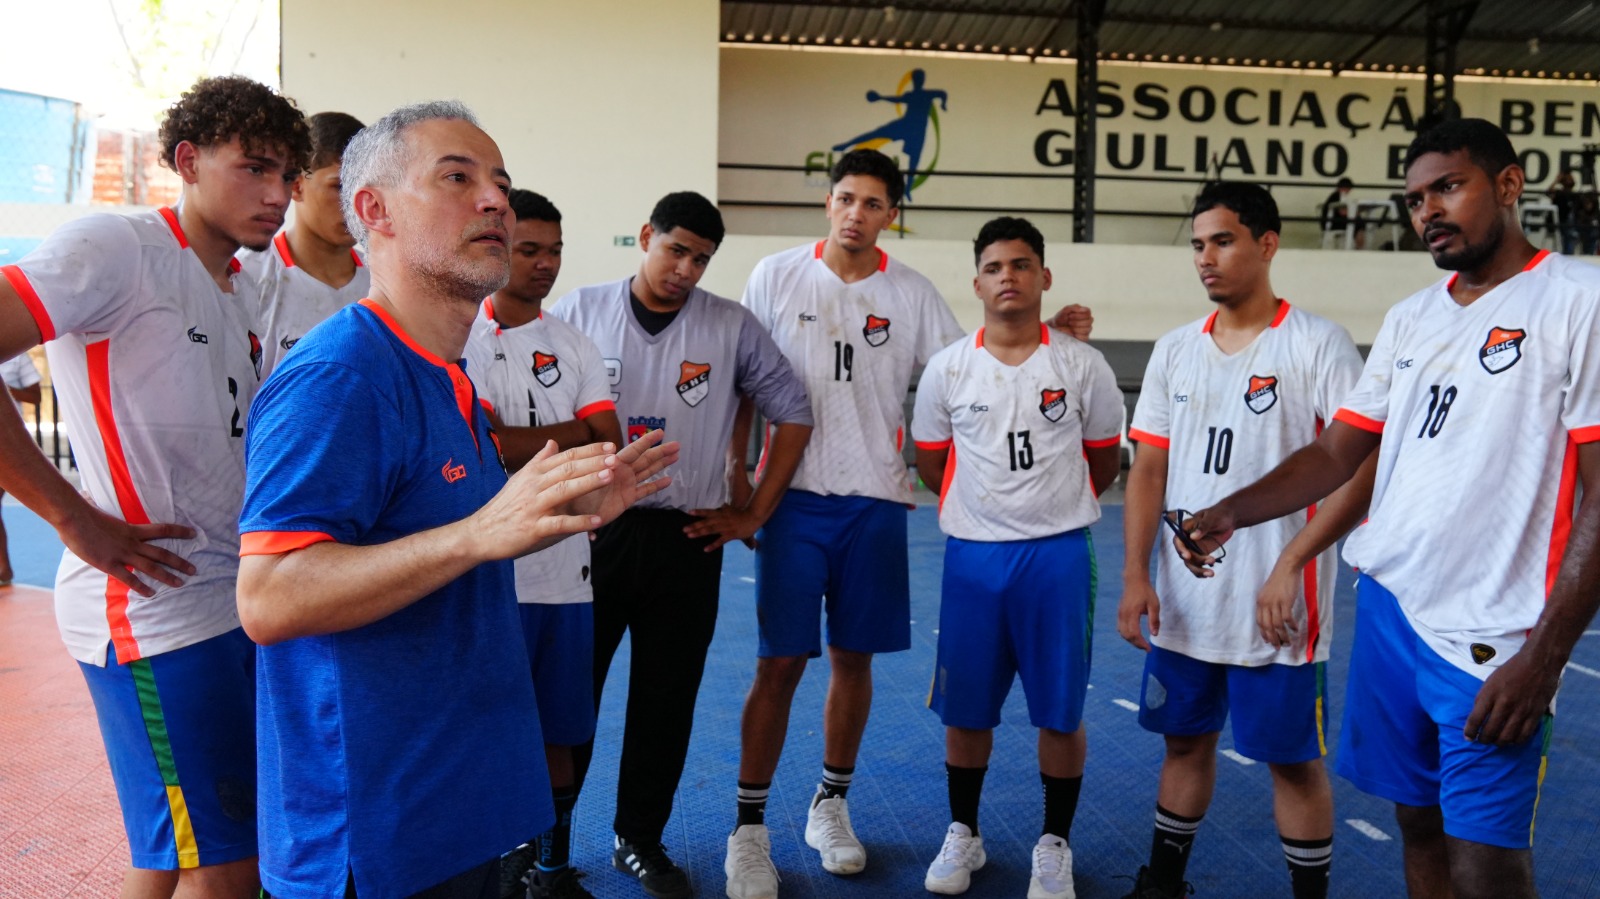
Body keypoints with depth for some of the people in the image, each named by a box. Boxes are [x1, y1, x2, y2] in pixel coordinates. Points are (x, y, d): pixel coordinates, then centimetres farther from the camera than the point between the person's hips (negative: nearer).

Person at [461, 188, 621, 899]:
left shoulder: (574, 347, 12)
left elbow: (607, 449, 0)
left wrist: (515, 446, -9)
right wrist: (570, 437, -10)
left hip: (564, 569, 4)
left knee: (558, 733, 13)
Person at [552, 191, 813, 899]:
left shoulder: (732, 327, 3)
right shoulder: (579, 311, 2)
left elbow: (792, 412, 7)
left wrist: (754, 513, 4)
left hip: (687, 540, 1)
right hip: (590, 531, -1)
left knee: (666, 702, 9)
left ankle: (639, 839, 26)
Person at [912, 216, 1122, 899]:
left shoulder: (1082, 366, -2)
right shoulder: (947, 368, 0)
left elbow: (1104, 461, 10)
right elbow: (930, 459, 11)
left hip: (1058, 554, -1)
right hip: (972, 554, 1)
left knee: (1060, 712, 5)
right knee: (964, 709, 9)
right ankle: (963, 834, 29)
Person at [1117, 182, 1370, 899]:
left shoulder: (1318, 344, -8)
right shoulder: (1175, 350, 7)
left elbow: (1362, 471, -13)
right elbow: (1149, 469, 7)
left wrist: (1290, 566, -21)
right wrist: (1135, 575, -2)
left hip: (1276, 606, -5)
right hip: (1183, 600, 5)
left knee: (1292, 758, 7)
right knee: (1185, 740, 17)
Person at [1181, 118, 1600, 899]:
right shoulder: (1409, 319, 12)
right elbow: (1335, 453, 10)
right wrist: (1232, 512, -7)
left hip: (1491, 638, -6)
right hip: (1385, 607, 6)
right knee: (1417, 826, 16)